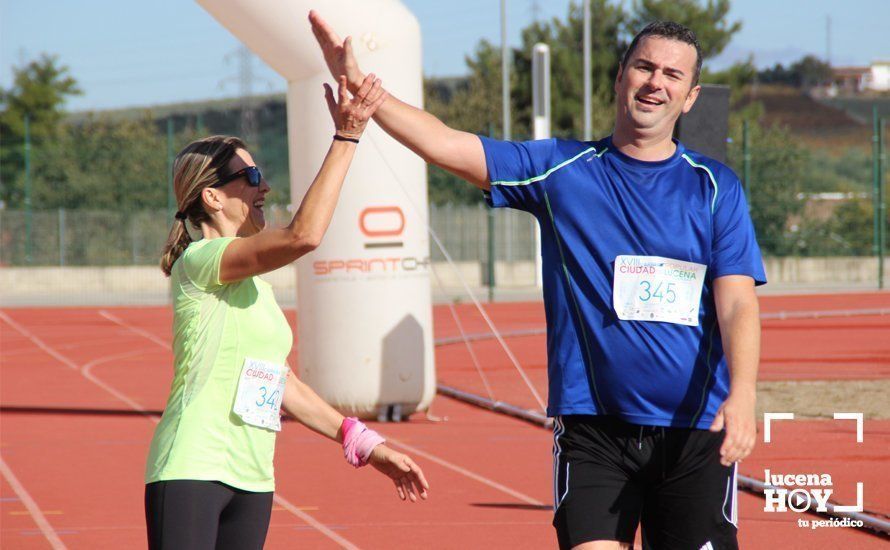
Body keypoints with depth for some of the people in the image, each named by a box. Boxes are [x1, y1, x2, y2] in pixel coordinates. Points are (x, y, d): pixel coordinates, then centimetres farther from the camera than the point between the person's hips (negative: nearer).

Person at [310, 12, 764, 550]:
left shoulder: (716, 186, 4)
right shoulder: (560, 169, 6)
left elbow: (737, 303, -4)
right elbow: (444, 144, 1)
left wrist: (742, 394, -21)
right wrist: (359, 85, -11)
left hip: (697, 431, 0)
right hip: (592, 425, 0)